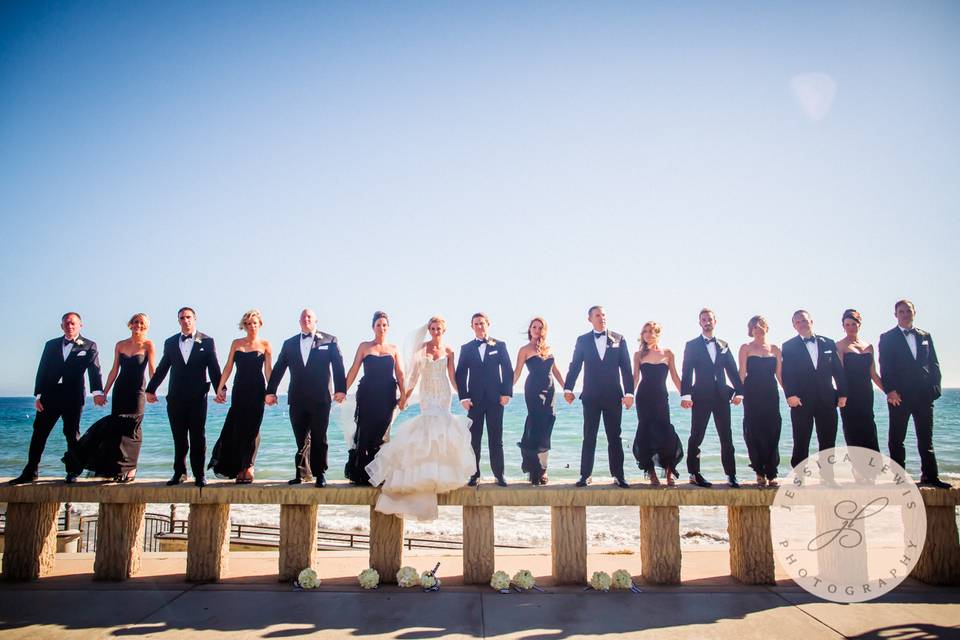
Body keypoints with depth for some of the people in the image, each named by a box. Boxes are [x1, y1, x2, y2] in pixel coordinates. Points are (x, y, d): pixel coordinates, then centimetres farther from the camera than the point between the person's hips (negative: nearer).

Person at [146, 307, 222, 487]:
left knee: (198, 437, 2)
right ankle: (179, 473, 16)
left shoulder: (207, 341, 3)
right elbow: (162, 368, 13)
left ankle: (199, 474, 7)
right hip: (175, 397, 3)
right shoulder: (170, 342, 11)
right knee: (179, 438, 8)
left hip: (198, 397, -2)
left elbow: (214, 368, -1)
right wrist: (151, 389, 9)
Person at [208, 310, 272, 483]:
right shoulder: (236, 343, 10)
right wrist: (220, 388, 1)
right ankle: (239, 467, 14)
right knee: (237, 427, 3)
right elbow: (228, 367, 8)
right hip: (239, 389, 3)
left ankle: (247, 467, 8)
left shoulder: (265, 345, 3)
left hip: (257, 390, -2)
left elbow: (269, 370, -1)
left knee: (251, 428, 0)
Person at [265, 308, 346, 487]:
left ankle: (319, 474, 9)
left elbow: (338, 366, -3)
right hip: (297, 399, 3)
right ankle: (301, 473, 16)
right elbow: (278, 368, 12)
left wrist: (340, 389, -14)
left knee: (319, 439, 2)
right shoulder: (289, 343, 14)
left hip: (320, 399, -3)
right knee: (301, 439, 7)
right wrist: (271, 391, 5)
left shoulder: (329, 341, 5)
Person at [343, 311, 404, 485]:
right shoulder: (364, 346, 8)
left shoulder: (393, 349, 11)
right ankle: (360, 475, 5)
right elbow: (353, 371, 4)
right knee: (365, 433, -3)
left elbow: (399, 374, 7)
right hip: (367, 395, -1)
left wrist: (403, 394, -4)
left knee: (381, 434, 2)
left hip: (387, 397, 1)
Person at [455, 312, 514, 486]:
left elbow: (508, 370, 4)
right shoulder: (466, 348, 9)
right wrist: (464, 397, -4)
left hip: (495, 398, -1)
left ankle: (499, 474, 10)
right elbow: (460, 374, 6)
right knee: (474, 439, 3)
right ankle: (474, 475, 9)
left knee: (496, 439, 3)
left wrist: (506, 393, -5)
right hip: (474, 399, 1)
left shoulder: (499, 345, 7)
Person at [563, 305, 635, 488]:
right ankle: (585, 475, 9)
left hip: (613, 396, 0)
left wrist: (629, 392, -4)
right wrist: (568, 389, -5)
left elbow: (626, 368, 2)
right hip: (591, 396, 0)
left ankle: (618, 476, 11)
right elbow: (575, 366, 3)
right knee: (589, 438, 4)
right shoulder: (583, 340, 5)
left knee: (614, 437, 5)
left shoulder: (618, 339, 5)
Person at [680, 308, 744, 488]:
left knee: (726, 437, 3)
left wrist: (738, 391, 2)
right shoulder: (692, 345, 4)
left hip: (721, 396, 3)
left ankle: (731, 475, 9)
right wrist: (685, 395, -13)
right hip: (701, 397, -3)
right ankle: (694, 474, 9)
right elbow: (687, 372, -3)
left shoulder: (723, 345, 14)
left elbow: (733, 370, 12)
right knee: (696, 437, 2)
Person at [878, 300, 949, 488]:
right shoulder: (887, 338, 2)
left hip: (924, 395, 4)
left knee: (926, 438, 9)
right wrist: (890, 390, -13)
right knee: (897, 439, 2)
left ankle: (930, 476, 15)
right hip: (899, 395, -4)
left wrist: (934, 387, -1)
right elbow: (884, 367, -4)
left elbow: (934, 364, 12)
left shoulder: (925, 336, 14)